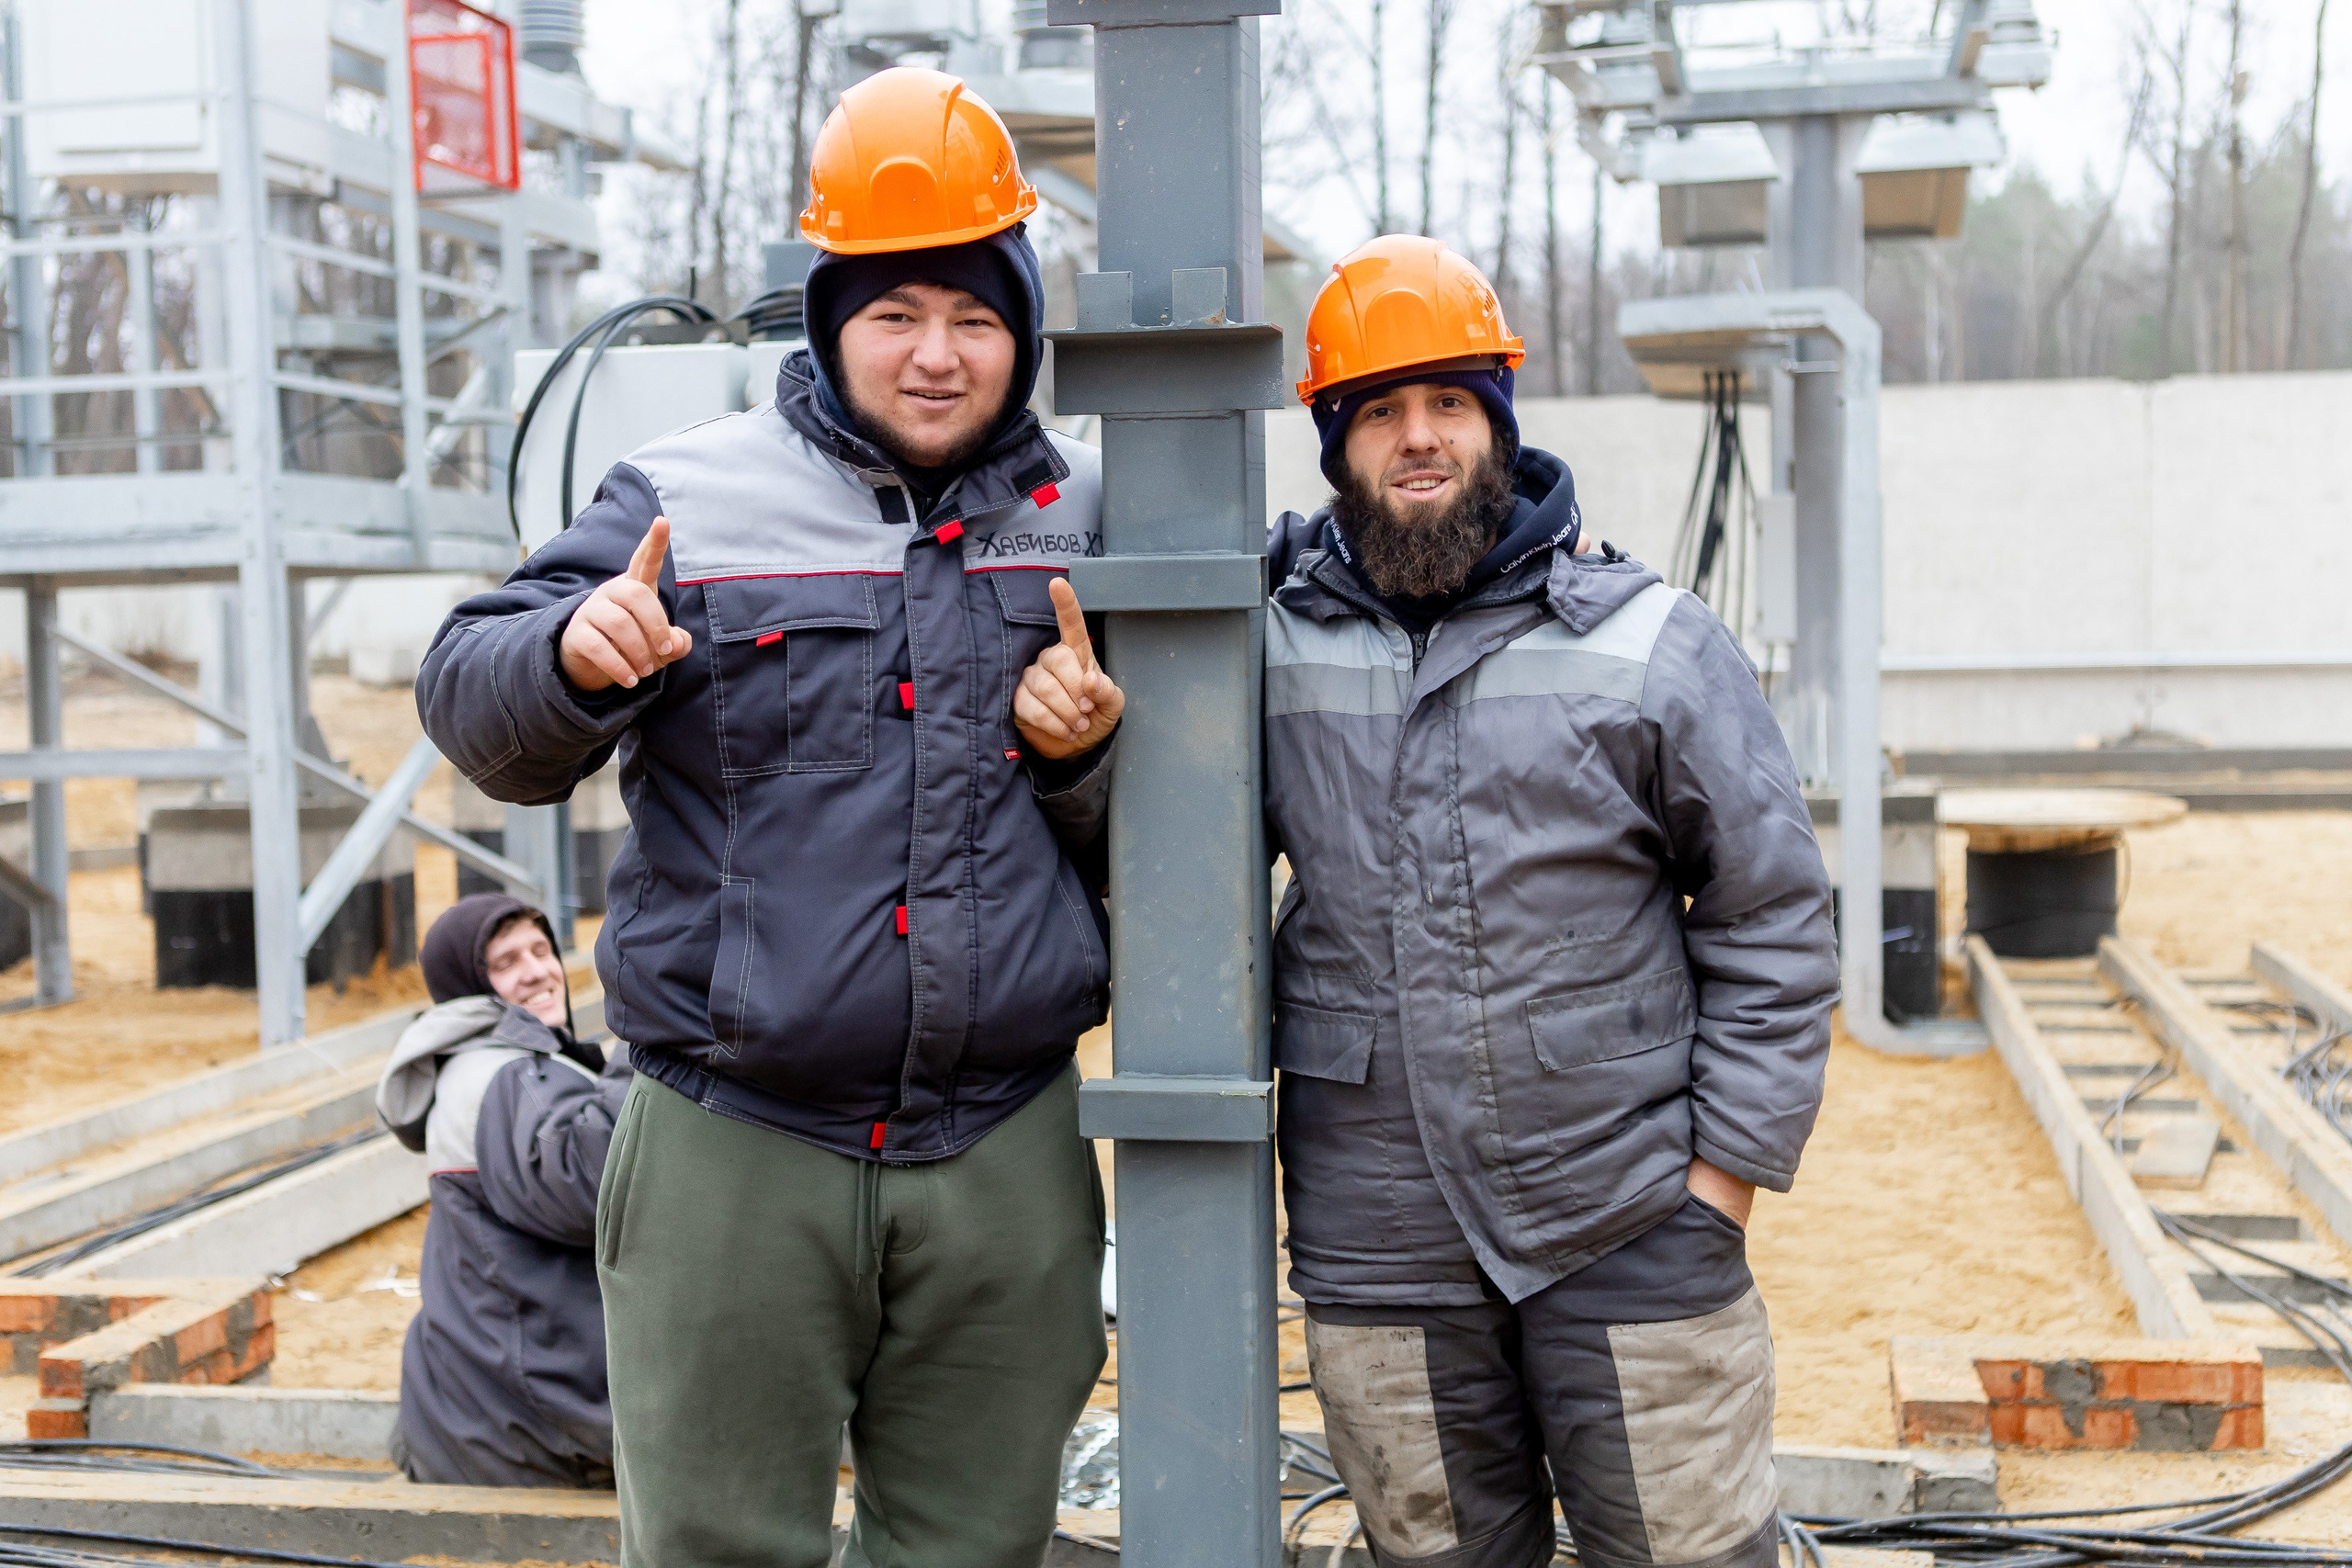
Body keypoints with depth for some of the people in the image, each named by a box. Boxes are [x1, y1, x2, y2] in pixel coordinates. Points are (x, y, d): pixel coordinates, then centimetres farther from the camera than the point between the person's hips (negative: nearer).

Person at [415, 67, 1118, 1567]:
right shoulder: (687, 497, 0)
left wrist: (1092, 757, -10)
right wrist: (571, 655, -22)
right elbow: (475, 714, 0)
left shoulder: (1087, 520, 7)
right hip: (733, 1154, -2)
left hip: (1008, 1158, 2)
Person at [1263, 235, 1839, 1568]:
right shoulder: (1268, 651, 0)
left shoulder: (1653, 646, -2)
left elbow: (1774, 922, 0)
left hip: (1633, 1231, -1)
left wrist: (1726, 1170, -3)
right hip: (1379, 1250, 1)